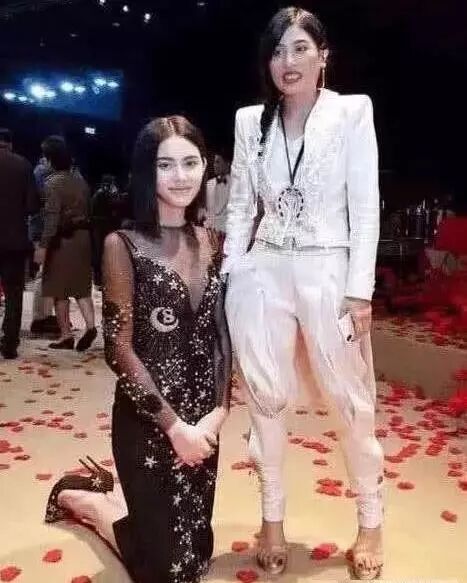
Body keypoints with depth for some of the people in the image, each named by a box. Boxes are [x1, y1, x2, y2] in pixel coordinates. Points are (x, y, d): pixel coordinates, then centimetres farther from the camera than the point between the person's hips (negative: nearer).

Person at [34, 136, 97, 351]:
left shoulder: (53, 182, -12)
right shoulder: (80, 179, 9)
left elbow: (52, 217, -20)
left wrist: (43, 245, -20)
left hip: (62, 239, -6)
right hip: (82, 236, 6)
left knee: (60, 289, 3)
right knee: (81, 286, 11)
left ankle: (66, 335, 8)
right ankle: (90, 325, -5)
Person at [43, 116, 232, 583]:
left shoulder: (209, 242, 3)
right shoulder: (123, 246, -13)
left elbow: (221, 333, 5)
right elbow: (119, 350, -14)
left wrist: (217, 411, -6)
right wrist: (173, 425, -13)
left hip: (201, 420, 6)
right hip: (146, 422, -6)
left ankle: (104, 491, 38)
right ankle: (79, 497, 29)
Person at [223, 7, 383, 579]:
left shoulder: (353, 110, 0)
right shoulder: (251, 121, 9)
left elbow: (365, 207, -4)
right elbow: (240, 207, 11)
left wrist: (359, 291, -9)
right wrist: (228, 282, 4)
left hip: (328, 273, -2)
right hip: (262, 274, 3)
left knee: (350, 401, 8)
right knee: (267, 398, 8)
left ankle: (371, 522, 28)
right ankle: (272, 516, 27)